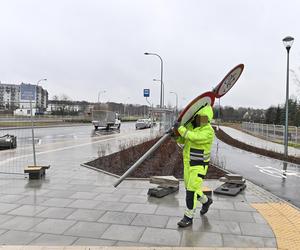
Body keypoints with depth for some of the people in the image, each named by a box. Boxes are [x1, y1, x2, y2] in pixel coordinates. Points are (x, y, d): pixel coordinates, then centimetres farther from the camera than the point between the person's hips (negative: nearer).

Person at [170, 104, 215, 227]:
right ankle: (206, 201, 44)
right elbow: (182, 140, 9)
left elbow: (194, 138, -35)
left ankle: (188, 218, 6)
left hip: (199, 166, -7)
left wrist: (180, 127, -28)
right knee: (190, 187, 18)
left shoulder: (209, 131, -20)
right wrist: (175, 133, -13)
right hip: (188, 163, 7)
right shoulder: (190, 125, 3)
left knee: (191, 190, -7)